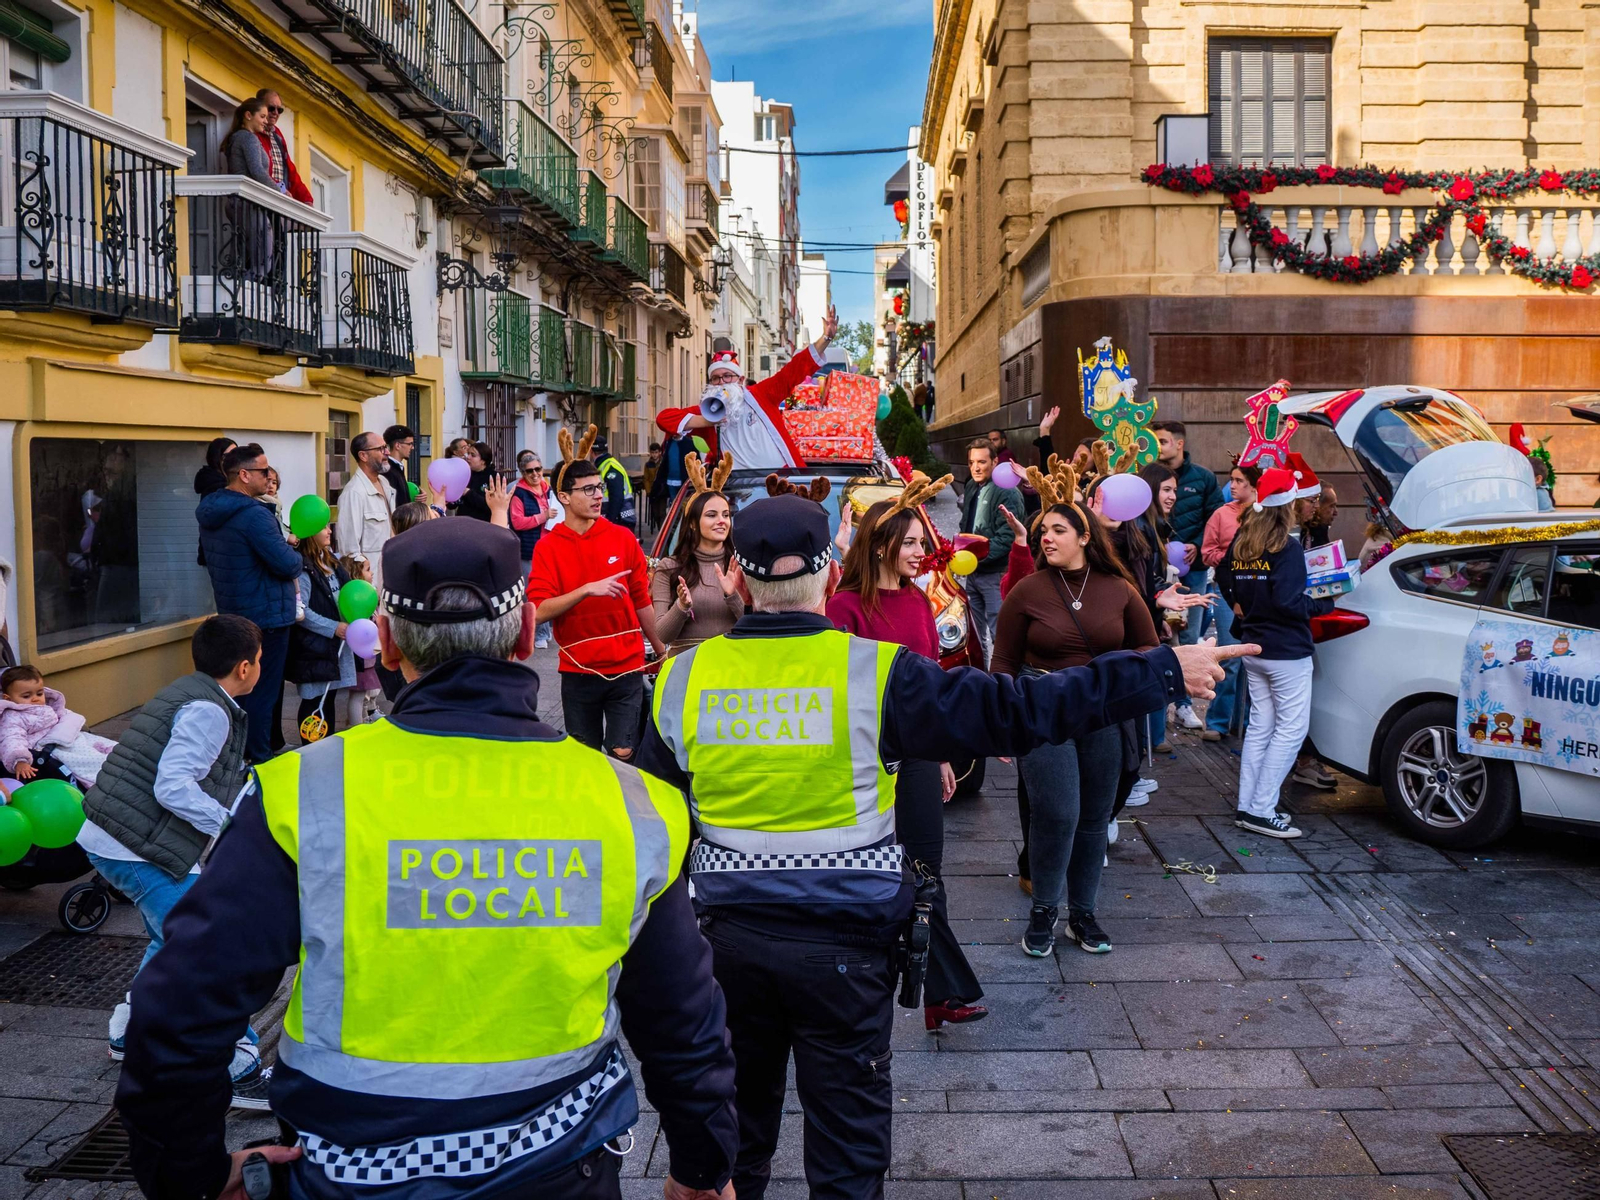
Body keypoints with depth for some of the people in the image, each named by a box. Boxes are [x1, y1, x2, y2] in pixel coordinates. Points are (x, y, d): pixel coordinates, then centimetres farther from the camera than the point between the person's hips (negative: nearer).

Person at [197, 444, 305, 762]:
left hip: (232, 613, 10)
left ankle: (238, 756, 30)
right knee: (263, 692, -1)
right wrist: (295, 557, -1)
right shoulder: (254, 515, -22)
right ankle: (258, 761, 4)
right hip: (266, 616, -9)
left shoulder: (210, 512, 8)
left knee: (244, 689, 20)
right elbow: (288, 564, -25)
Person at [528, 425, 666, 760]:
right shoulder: (548, 547, -4)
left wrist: (661, 650, 13)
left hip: (626, 666, 0)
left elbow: (641, 602, 7)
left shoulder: (622, 538, -1)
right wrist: (588, 589, -25)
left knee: (622, 754, -3)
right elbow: (539, 611, -15)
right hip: (577, 670, 0)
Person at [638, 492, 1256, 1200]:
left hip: (731, 935, 3)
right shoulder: (874, 674, -16)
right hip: (843, 944, -3)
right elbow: (1020, 711, -15)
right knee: (845, 1143, 14)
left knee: (740, 1121, 24)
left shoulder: (682, 678, -6)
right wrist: (1165, 671, -7)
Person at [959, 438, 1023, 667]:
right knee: (978, 632, 17)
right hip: (972, 572, 8)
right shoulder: (971, 489, 11)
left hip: (995, 574, -8)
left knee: (998, 633, -6)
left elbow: (1007, 537, -20)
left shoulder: (1007, 493, -15)